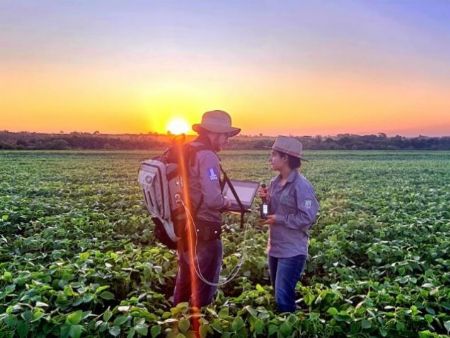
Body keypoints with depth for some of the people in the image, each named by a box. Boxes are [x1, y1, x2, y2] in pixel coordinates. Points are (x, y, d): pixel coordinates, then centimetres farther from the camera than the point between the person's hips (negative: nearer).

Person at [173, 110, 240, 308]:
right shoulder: (207, 156, -19)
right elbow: (213, 199, -26)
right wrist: (227, 203, -4)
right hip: (204, 231, -8)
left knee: (185, 279, 23)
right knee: (205, 284, 7)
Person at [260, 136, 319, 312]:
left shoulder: (301, 185, -17)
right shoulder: (275, 182, 6)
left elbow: (308, 217, -20)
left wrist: (279, 219, -18)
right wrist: (265, 200, -6)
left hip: (292, 250, -8)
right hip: (274, 248, 8)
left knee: (283, 297, -5)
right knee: (279, 293, 19)